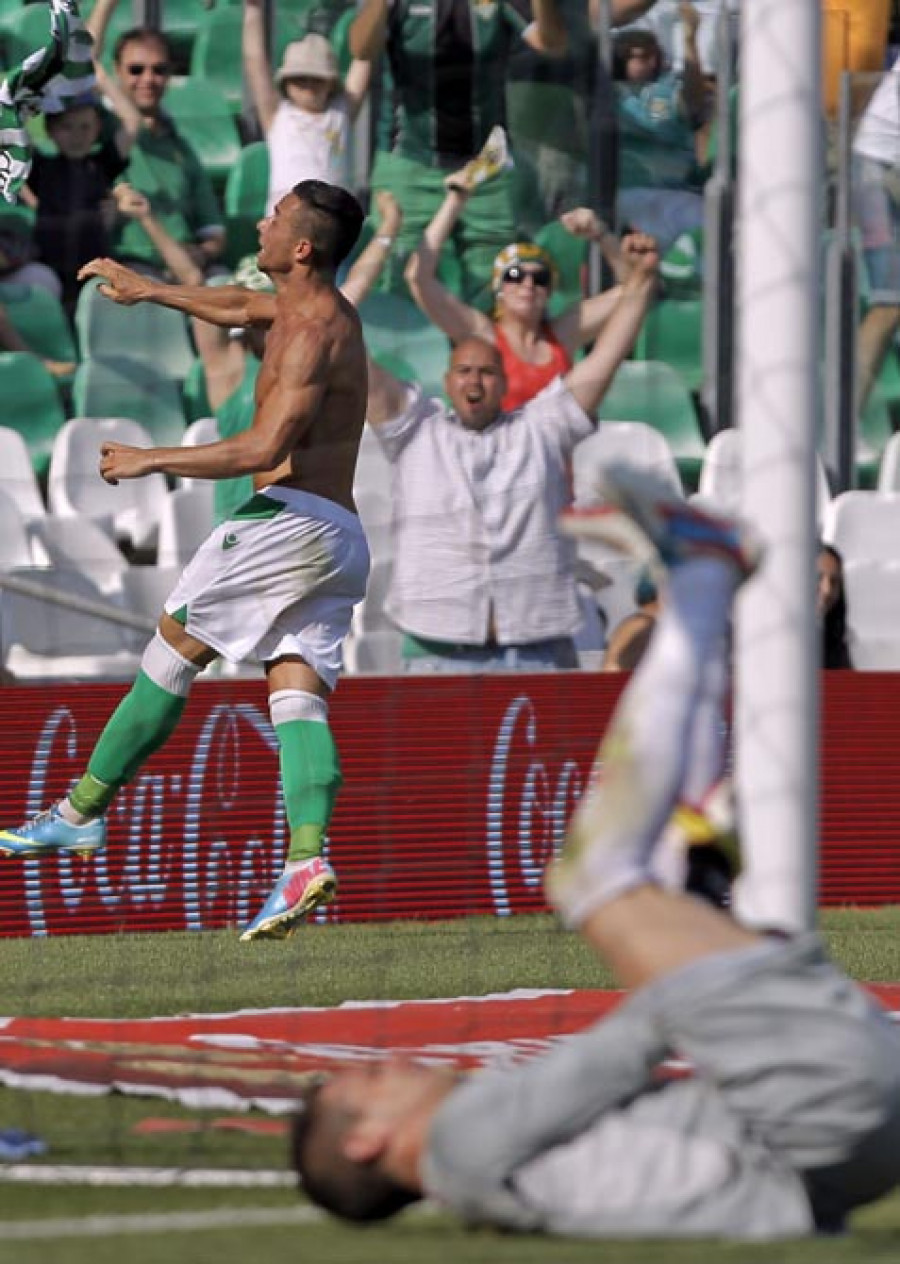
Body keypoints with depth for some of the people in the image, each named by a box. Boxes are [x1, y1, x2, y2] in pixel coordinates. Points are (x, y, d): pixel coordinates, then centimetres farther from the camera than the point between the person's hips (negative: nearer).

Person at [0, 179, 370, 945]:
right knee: (297, 695, -4)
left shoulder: (313, 334, -11)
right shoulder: (311, 308, 20)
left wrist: (152, 461, -16)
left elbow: (267, 447, -22)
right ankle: (308, 856, -23)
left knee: (174, 646, -1)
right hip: (342, 536, 9)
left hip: (292, 517, -9)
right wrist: (152, 290, 45)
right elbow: (237, 307, 42)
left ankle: (82, 811, 2)